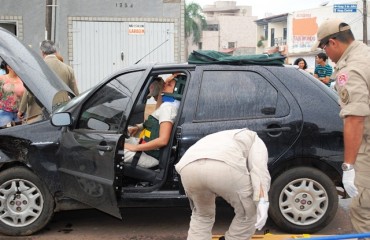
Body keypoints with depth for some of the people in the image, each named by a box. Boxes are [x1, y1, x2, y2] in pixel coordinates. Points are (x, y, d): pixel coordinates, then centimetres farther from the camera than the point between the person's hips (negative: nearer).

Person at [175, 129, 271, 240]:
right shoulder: (254, 140, 34)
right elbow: (259, 167, 9)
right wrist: (263, 202, -2)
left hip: (188, 167, 6)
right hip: (225, 166, -5)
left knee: (201, 215, 31)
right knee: (247, 214, 20)